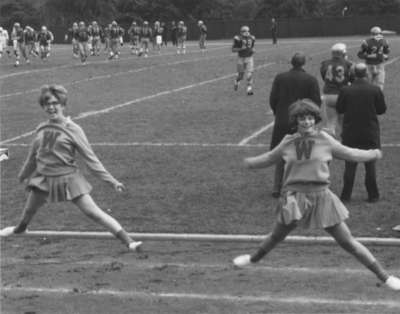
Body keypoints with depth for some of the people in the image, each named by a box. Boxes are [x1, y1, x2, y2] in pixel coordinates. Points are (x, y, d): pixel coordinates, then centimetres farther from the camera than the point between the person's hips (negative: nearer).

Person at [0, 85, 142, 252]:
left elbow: (90, 158, -7)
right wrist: (23, 175, 34)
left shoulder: (72, 130, -8)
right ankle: (20, 228, 57)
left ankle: (128, 241, -16)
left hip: (68, 179, -5)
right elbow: (33, 156, 22)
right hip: (43, 178, 5)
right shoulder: (41, 129, 5)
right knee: (28, 211, 21)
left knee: (93, 212, -14)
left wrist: (111, 180, -11)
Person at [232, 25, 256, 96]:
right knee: (240, 75, 9)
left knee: (249, 74, -11)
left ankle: (249, 89, -8)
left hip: (249, 58, 2)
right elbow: (233, 49, -8)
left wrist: (253, 50, -4)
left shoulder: (251, 38, 1)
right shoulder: (238, 39, -12)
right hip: (241, 58, -2)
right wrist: (241, 48, -22)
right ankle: (236, 82, 43)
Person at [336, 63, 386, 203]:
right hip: (370, 133, 0)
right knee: (370, 164, 9)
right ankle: (373, 195, 11)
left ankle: (346, 195, 11)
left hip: (350, 134, 1)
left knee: (350, 165, 10)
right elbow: (382, 109, -2)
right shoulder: (375, 90, -10)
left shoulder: (345, 90, -9)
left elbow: (339, 109, -1)